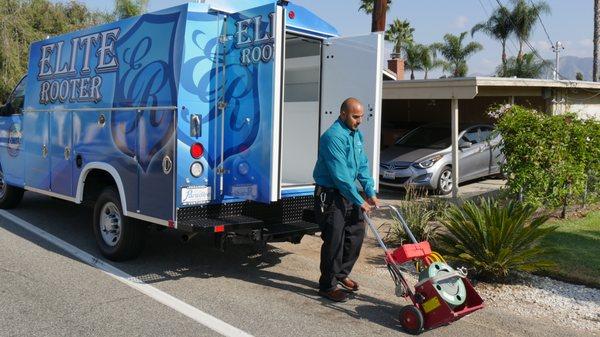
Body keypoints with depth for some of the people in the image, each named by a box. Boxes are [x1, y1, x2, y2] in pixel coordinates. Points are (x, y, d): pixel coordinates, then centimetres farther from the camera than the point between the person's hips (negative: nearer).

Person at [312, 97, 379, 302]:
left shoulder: (356, 134, 9)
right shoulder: (333, 137, -21)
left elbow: (362, 166, 12)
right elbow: (340, 175, -24)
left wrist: (370, 193, 1)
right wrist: (359, 201, -22)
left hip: (348, 193, 9)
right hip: (330, 195, -9)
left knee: (356, 234, 13)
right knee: (334, 241, -4)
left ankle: (341, 274, 32)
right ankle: (328, 286, 10)